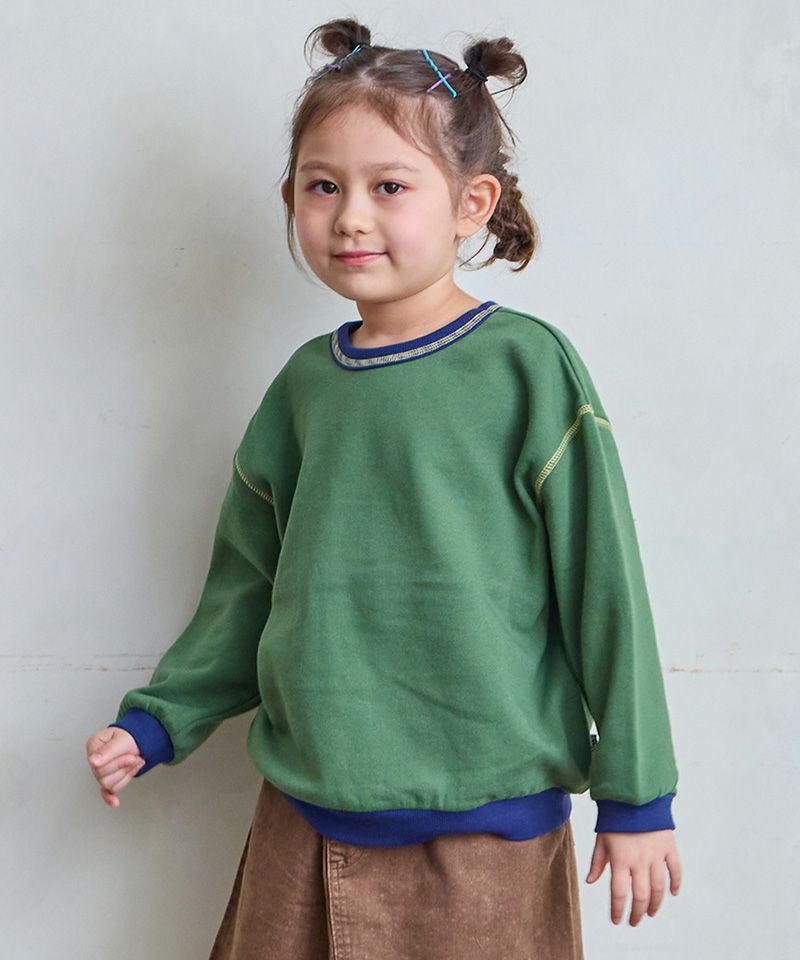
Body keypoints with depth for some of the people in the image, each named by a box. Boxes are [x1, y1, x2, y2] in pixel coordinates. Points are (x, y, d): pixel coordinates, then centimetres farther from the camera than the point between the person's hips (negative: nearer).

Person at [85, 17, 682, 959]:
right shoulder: (305, 383, 4)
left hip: (485, 831, -4)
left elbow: (603, 587, -7)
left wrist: (636, 795, -4)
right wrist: (157, 720, 10)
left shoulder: (527, 367, -9)